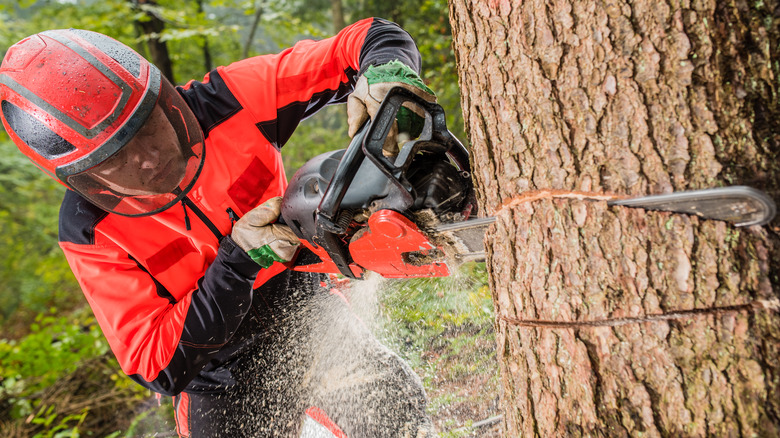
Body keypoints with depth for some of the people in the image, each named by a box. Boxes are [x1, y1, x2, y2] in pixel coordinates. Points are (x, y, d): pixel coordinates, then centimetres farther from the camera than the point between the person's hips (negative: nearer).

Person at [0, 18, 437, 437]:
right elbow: (159, 368, -23)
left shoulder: (229, 101, -20)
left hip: (305, 311, 1)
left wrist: (383, 71, -42)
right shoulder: (90, 231, -20)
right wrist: (238, 258, -34)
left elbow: (378, 37, -16)